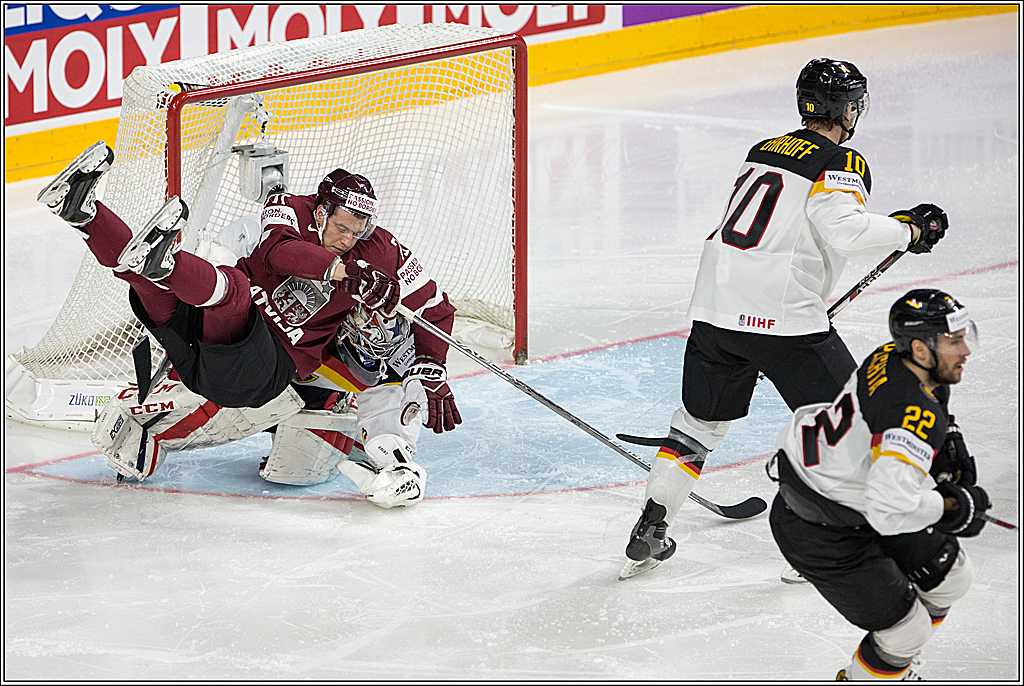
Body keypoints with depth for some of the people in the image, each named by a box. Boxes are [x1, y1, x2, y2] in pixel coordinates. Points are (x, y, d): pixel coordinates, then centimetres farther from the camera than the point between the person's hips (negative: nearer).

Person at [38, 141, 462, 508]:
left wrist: (431, 371, 2)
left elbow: (435, 308, 12)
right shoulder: (289, 210, 5)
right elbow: (279, 251, -18)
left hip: (278, 364, -6)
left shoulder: (381, 255, 4)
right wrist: (340, 269, -27)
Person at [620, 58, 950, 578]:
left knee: (701, 420, 21)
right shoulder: (842, 163, -3)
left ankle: (647, 535, 20)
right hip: (780, 314, -7)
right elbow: (843, 229, -20)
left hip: (715, 302, 7)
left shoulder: (762, 151, 21)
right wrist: (909, 231, -8)